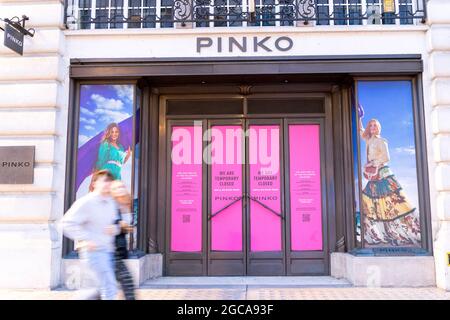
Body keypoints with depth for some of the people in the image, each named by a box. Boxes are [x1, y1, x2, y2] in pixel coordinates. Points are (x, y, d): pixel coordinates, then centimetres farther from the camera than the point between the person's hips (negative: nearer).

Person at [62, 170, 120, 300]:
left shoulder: (111, 202, 10)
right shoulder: (86, 202, -11)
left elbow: (116, 222, 22)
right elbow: (68, 223, -16)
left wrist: (115, 229, -1)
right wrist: (85, 240, -19)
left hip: (108, 250, 8)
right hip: (94, 250, -8)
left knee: (104, 289, 16)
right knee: (109, 289, -8)